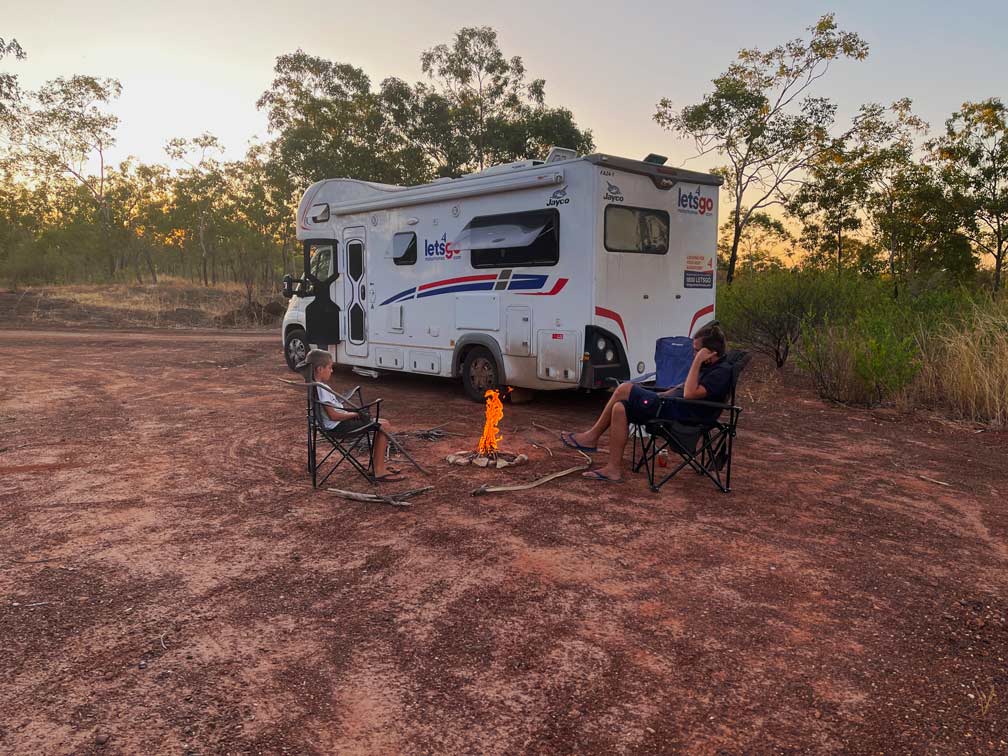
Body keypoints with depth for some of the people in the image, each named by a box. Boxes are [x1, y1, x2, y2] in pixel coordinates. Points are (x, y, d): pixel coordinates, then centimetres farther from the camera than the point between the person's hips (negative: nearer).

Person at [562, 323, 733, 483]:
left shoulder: (722, 372, -14)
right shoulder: (710, 367, 16)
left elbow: (690, 393, -26)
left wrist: (697, 362, -23)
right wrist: (661, 395, 16)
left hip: (680, 413, -10)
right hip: (674, 405, 10)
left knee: (624, 389, -14)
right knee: (620, 408, -3)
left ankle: (592, 436, -3)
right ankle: (614, 468, -2)